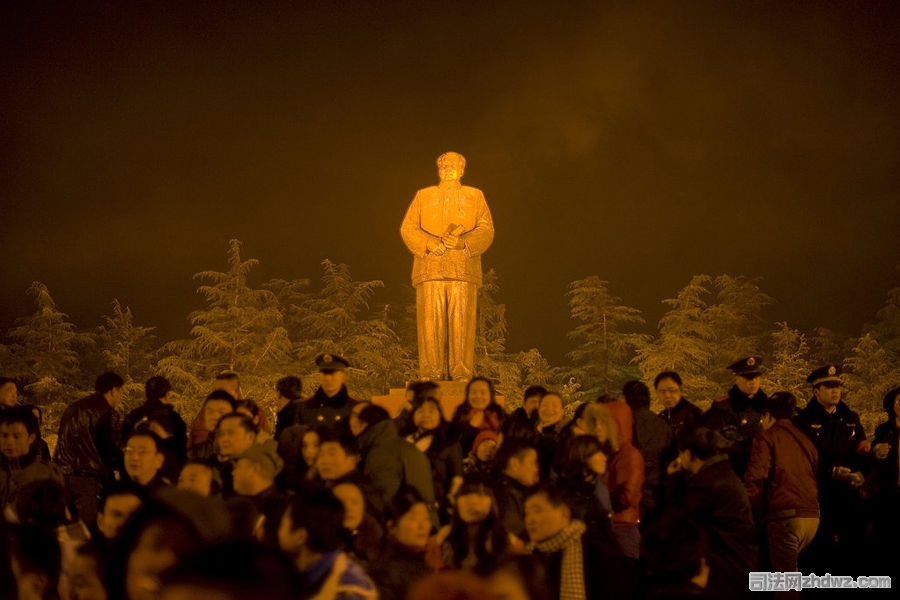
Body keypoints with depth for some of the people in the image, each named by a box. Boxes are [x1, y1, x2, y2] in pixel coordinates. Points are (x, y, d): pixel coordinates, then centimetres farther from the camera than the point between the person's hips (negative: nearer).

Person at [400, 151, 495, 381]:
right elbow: (407, 228, 11)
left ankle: (462, 375, -8)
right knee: (430, 322, -7)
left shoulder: (475, 196, 19)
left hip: (463, 268, 0)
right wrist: (429, 243, -8)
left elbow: (486, 230, 8)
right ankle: (430, 375, -7)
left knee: (461, 322, -7)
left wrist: (462, 242, -11)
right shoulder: (423, 196, 21)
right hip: (429, 268, 1)